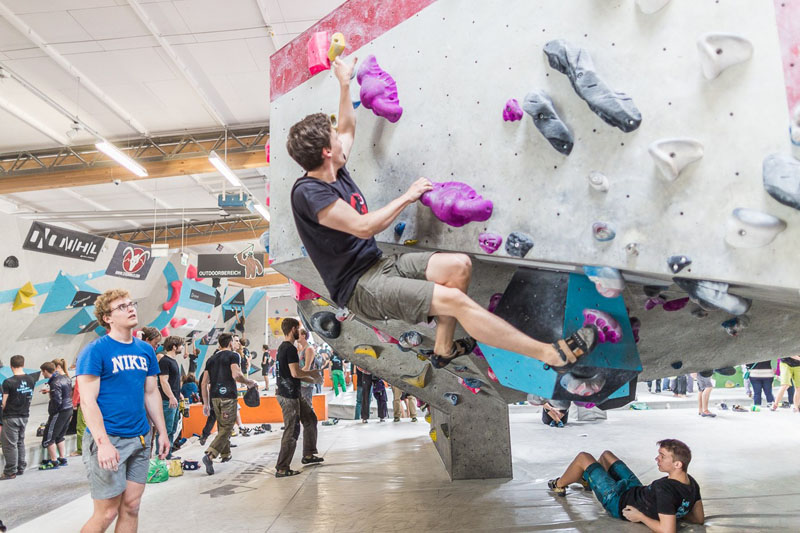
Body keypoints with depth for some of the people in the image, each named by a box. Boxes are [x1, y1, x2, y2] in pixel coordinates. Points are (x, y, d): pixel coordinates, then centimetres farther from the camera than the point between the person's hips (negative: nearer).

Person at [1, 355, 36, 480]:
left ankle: (10, 472, 9)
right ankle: (21, 468, 23)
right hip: (25, 416, 5)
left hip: (11, 417, -5)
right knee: (20, 442, 17)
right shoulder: (31, 380, 0)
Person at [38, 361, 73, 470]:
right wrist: (50, 391, 21)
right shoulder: (65, 378, 7)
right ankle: (62, 458, 26)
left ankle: (54, 462, 7)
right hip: (69, 410, 9)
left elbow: (57, 401, -23)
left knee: (48, 437, 2)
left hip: (60, 412, -9)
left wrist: (51, 412, -9)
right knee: (59, 436, 21)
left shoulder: (55, 383, -20)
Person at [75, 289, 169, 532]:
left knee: (131, 507, 12)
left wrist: (162, 432, 11)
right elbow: (88, 400, -14)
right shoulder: (95, 350, -10)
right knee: (107, 512, 0)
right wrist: (103, 443, -21)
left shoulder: (146, 350, 9)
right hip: (109, 440, -6)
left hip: (140, 439, 6)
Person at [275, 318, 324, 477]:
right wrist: (312, 373, -9)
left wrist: (312, 380, 19)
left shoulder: (282, 347, 14)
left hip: (293, 394, 10)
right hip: (289, 396, -10)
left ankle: (308, 455, 27)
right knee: (291, 432, -3)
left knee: (310, 419, 19)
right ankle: (282, 469, 6)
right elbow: (295, 373, -26)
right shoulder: (290, 348, -18)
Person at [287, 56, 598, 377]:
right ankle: (552, 355, -17)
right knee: (454, 300, -23)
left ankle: (443, 349, 9)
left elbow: (348, 128, 27)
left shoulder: (333, 170, 9)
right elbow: (364, 227, -24)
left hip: (378, 264, 9)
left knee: (459, 265, -6)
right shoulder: (309, 192, -17)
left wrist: (344, 84, 29)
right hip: (359, 286, -9)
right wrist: (408, 197, -13)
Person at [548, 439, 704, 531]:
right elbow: (699, 519, -2)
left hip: (619, 503, -8)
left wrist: (640, 516, -28)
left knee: (583, 458, 3)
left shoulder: (666, 490, -41)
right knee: (606, 455, 25)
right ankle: (588, 481, 56)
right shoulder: (691, 483, -17)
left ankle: (559, 486, 32)